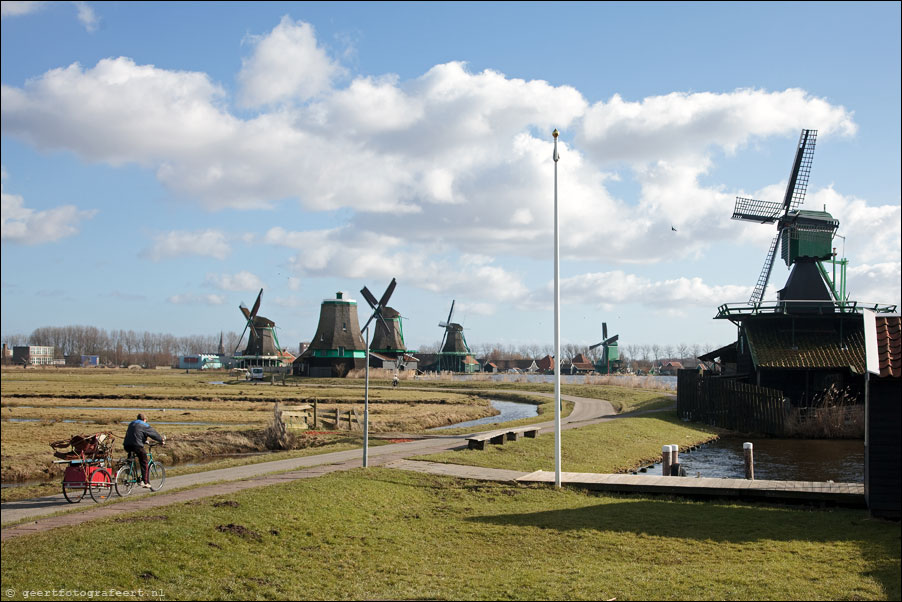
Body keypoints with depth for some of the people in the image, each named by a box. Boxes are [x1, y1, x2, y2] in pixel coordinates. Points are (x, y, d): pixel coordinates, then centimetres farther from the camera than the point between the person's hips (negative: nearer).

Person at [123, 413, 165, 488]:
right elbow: (154, 434, 10)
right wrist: (162, 440, 25)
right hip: (137, 446, -6)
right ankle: (145, 482, 0)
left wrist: (145, 441, 49)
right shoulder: (145, 426, 5)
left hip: (126, 446, 6)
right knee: (144, 463, 5)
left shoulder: (132, 424, 25)